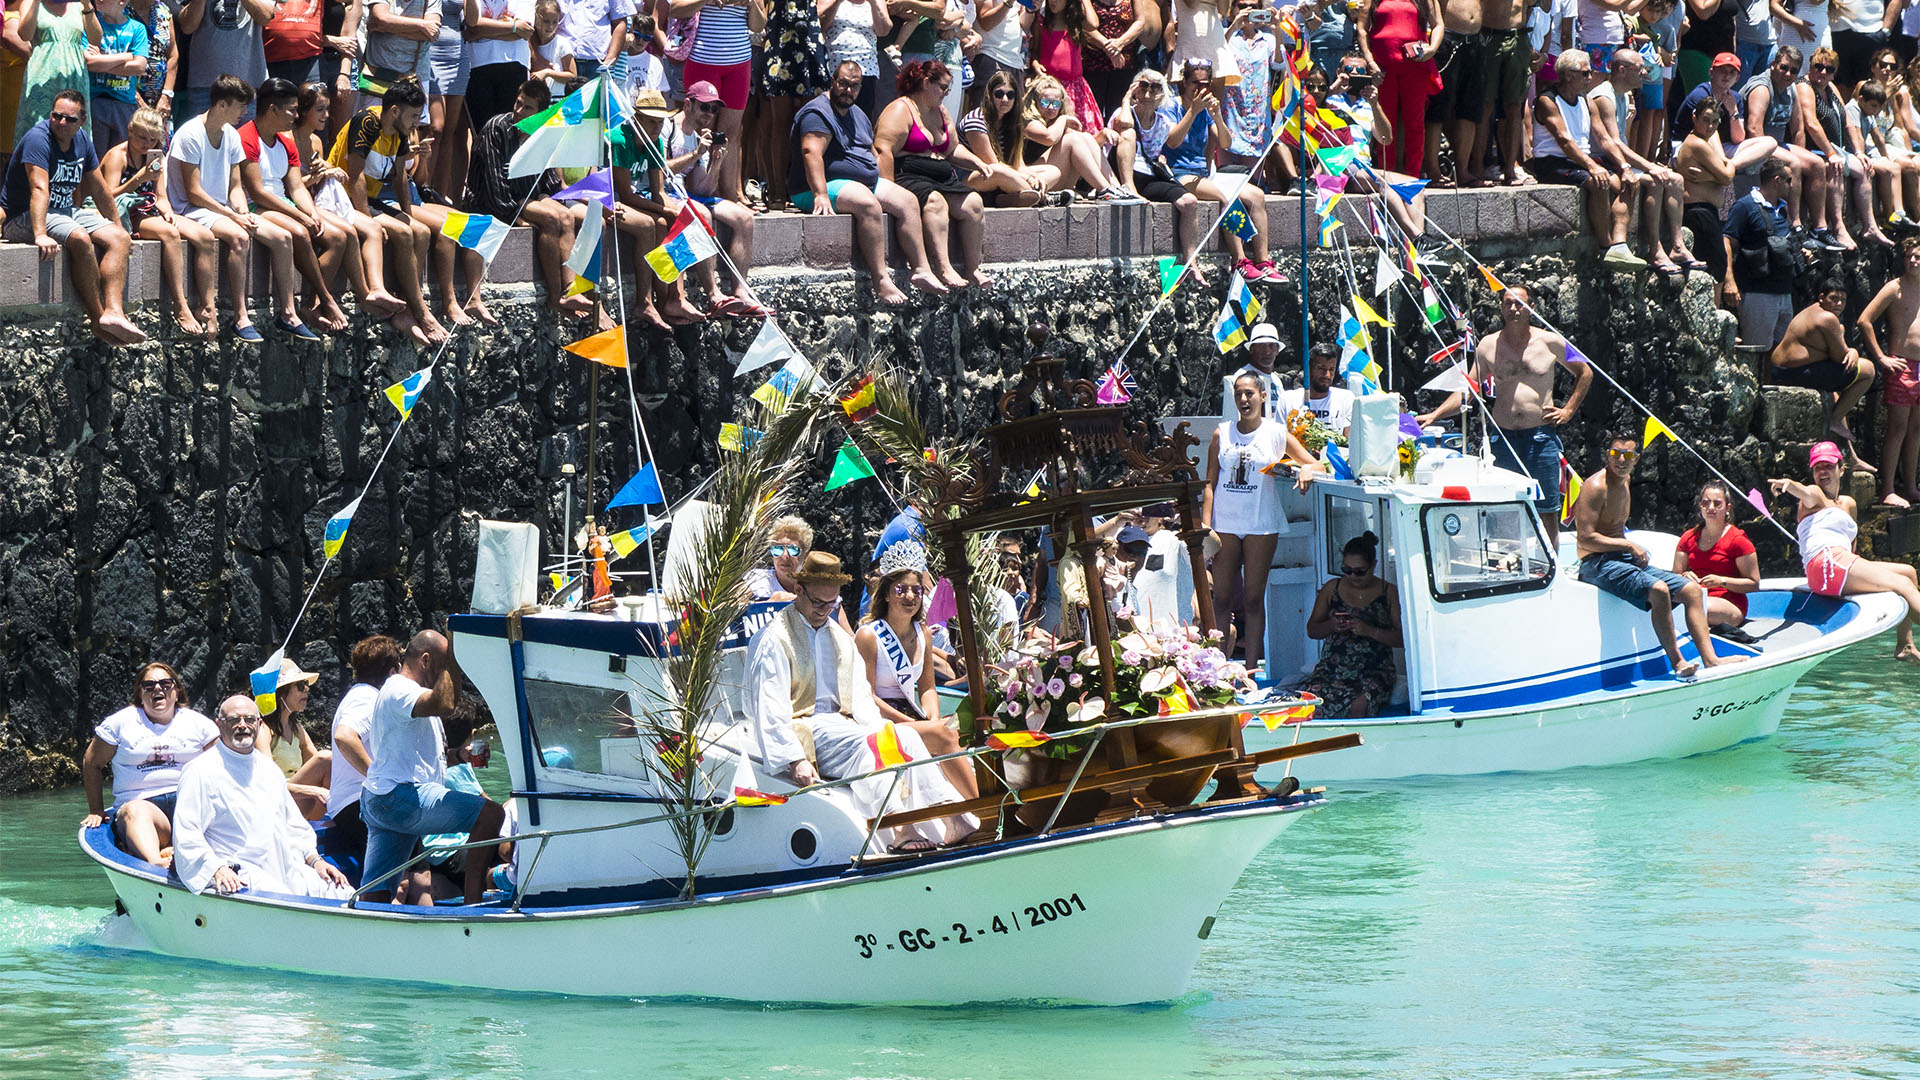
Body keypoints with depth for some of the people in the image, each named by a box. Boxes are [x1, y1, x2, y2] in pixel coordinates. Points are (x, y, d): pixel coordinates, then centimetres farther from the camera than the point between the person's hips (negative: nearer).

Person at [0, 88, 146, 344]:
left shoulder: (82, 141, 7)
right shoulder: (38, 138, -18)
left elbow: (99, 190, 18)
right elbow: (39, 189, -31)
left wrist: (117, 227, 23)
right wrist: (40, 235, -41)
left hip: (66, 212, 8)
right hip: (22, 218, -8)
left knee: (118, 238, -11)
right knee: (80, 239, -33)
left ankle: (114, 312, -30)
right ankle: (97, 320, -27)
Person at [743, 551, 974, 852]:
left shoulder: (841, 638, 21)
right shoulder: (773, 640, -3)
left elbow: (860, 697, 17)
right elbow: (771, 709, -11)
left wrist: (882, 732, -4)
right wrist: (796, 759, -23)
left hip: (840, 722, 7)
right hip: (803, 729, -7)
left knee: (906, 736, -19)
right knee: (863, 745, -34)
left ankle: (951, 822, -34)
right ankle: (899, 831, -45)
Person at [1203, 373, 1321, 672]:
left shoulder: (1277, 434, 3)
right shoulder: (1221, 434, 7)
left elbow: (1315, 464, 5)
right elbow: (1210, 482, 6)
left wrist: (1307, 469, -19)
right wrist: (1205, 524, -3)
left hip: (1261, 525, -1)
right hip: (1225, 523, 1)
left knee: (1254, 598, 2)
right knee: (1221, 598, 2)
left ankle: (1251, 667, 5)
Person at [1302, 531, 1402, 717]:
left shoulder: (1388, 592, 7)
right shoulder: (1331, 589, 14)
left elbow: (1402, 638, 0)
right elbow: (1311, 630, 19)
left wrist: (1369, 631, -15)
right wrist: (1330, 626, -4)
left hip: (1374, 672, -2)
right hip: (1332, 667, 2)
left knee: (1360, 705, -36)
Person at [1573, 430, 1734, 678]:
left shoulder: (1626, 481, 16)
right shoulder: (1596, 486, -12)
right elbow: (1587, 538, -17)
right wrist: (1629, 545, -13)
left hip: (1627, 561, 10)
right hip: (1597, 564, -10)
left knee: (1692, 590, 0)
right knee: (1658, 590, -32)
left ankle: (1710, 659, -7)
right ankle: (1677, 662, -26)